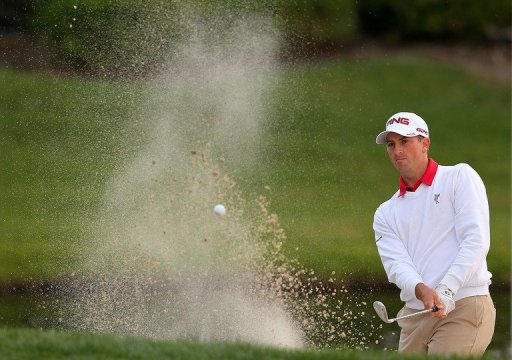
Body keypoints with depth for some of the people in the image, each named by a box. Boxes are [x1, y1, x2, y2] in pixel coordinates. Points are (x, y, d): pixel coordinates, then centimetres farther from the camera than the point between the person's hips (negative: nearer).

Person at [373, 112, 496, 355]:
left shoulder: (460, 177, 4)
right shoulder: (385, 214, 18)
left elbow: (476, 241, -6)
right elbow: (396, 263, 2)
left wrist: (445, 291, -18)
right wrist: (421, 290, -21)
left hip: (464, 308, -5)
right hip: (414, 315, 5)